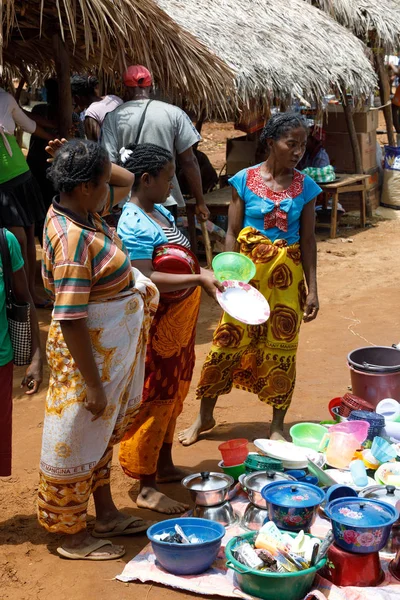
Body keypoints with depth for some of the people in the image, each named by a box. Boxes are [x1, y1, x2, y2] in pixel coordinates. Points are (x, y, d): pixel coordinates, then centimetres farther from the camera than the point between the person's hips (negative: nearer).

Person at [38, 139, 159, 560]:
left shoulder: (81, 209, -1)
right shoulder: (73, 239, -29)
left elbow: (127, 180, 17)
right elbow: (70, 321, -29)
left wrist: (79, 162, -1)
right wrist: (93, 385, -24)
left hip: (114, 348, 10)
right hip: (89, 355, -10)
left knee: (102, 434, 23)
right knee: (78, 440, 7)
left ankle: (105, 514, 41)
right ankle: (72, 536, 26)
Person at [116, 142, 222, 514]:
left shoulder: (161, 212, 9)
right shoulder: (135, 225, -21)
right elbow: (146, 279, -28)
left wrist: (208, 275, 2)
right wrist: (198, 279, -26)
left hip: (179, 324, 10)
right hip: (155, 327, -9)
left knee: (172, 396, 19)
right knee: (153, 402, -1)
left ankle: (165, 466, 35)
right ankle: (146, 488, 10)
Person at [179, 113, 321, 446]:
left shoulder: (305, 187, 0)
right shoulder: (245, 180, -5)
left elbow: (307, 240, 1)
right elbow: (232, 234, -3)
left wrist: (312, 289, -2)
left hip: (287, 276, 1)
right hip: (248, 271, -1)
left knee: (282, 346, 8)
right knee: (228, 341, 4)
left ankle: (278, 425, 23)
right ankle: (205, 416, 21)